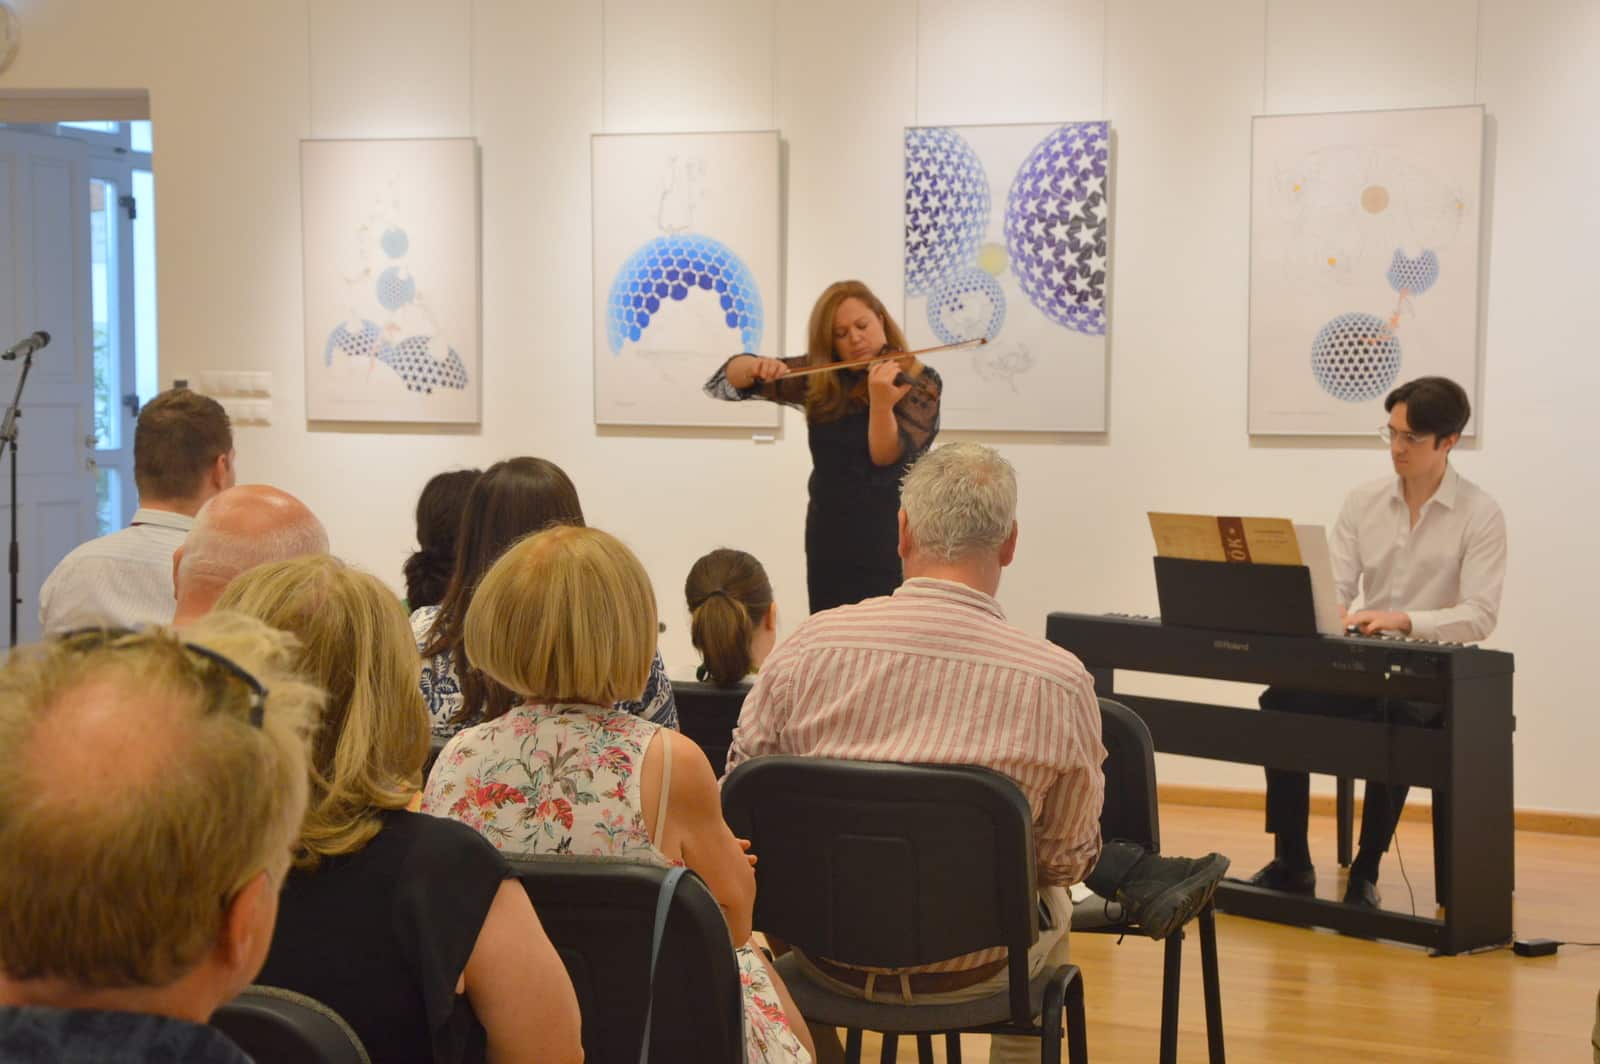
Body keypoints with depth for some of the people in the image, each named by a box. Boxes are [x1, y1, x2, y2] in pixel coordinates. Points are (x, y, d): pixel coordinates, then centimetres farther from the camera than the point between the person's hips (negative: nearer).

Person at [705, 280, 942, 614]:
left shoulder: (919, 383, -9)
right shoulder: (818, 380, 4)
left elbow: (888, 458, -23)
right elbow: (726, 380, 4)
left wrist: (881, 404, -42)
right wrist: (755, 366, -18)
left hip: (891, 546, -5)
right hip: (829, 542, 5)